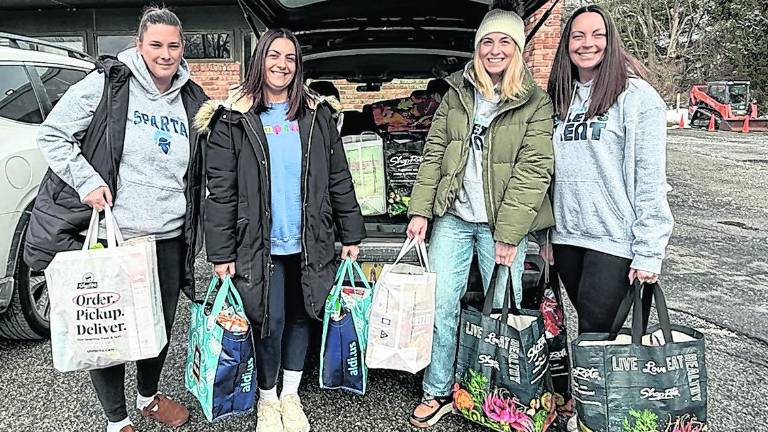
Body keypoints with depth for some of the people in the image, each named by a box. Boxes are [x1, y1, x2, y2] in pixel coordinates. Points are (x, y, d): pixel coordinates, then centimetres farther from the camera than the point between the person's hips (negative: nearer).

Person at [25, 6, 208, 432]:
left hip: (168, 238, 4)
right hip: (109, 236, -4)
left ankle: (149, 395, 43)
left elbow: (200, 174, 17)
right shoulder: (106, 84, -6)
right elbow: (51, 135, -1)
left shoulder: (192, 100, 9)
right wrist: (86, 180, -14)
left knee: (161, 326, 17)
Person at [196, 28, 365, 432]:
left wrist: (351, 234, 5)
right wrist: (221, 252, -9)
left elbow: (339, 179, 8)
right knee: (270, 321, -1)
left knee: (301, 317, 13)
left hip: (309, 243, 3)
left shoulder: (316, 115, 7)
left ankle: (290, 394, 33)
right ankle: (267, 399, 25)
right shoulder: (233, 119, -3)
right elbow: (220, 190, -5)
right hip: (260, 245, -3)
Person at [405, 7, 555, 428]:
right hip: (453, 218, 3)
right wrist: (420, 210, -1)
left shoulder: (536, 103, -2)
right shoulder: (456, 94, 9)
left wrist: (508, 233, -15)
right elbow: (433, 153, 8)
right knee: (440, 306, 5)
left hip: (502, 224, -3)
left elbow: (533, 169, -9)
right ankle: (438, 392, 22)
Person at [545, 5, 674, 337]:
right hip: (565, 237, 6)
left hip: (614, 242, -5)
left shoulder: (637, 96, -6)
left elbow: (651, 180, -10)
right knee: (591, 327, 14)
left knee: (592, 334, -4)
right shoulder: (559, 99, 13)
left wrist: (648, 254, -14)